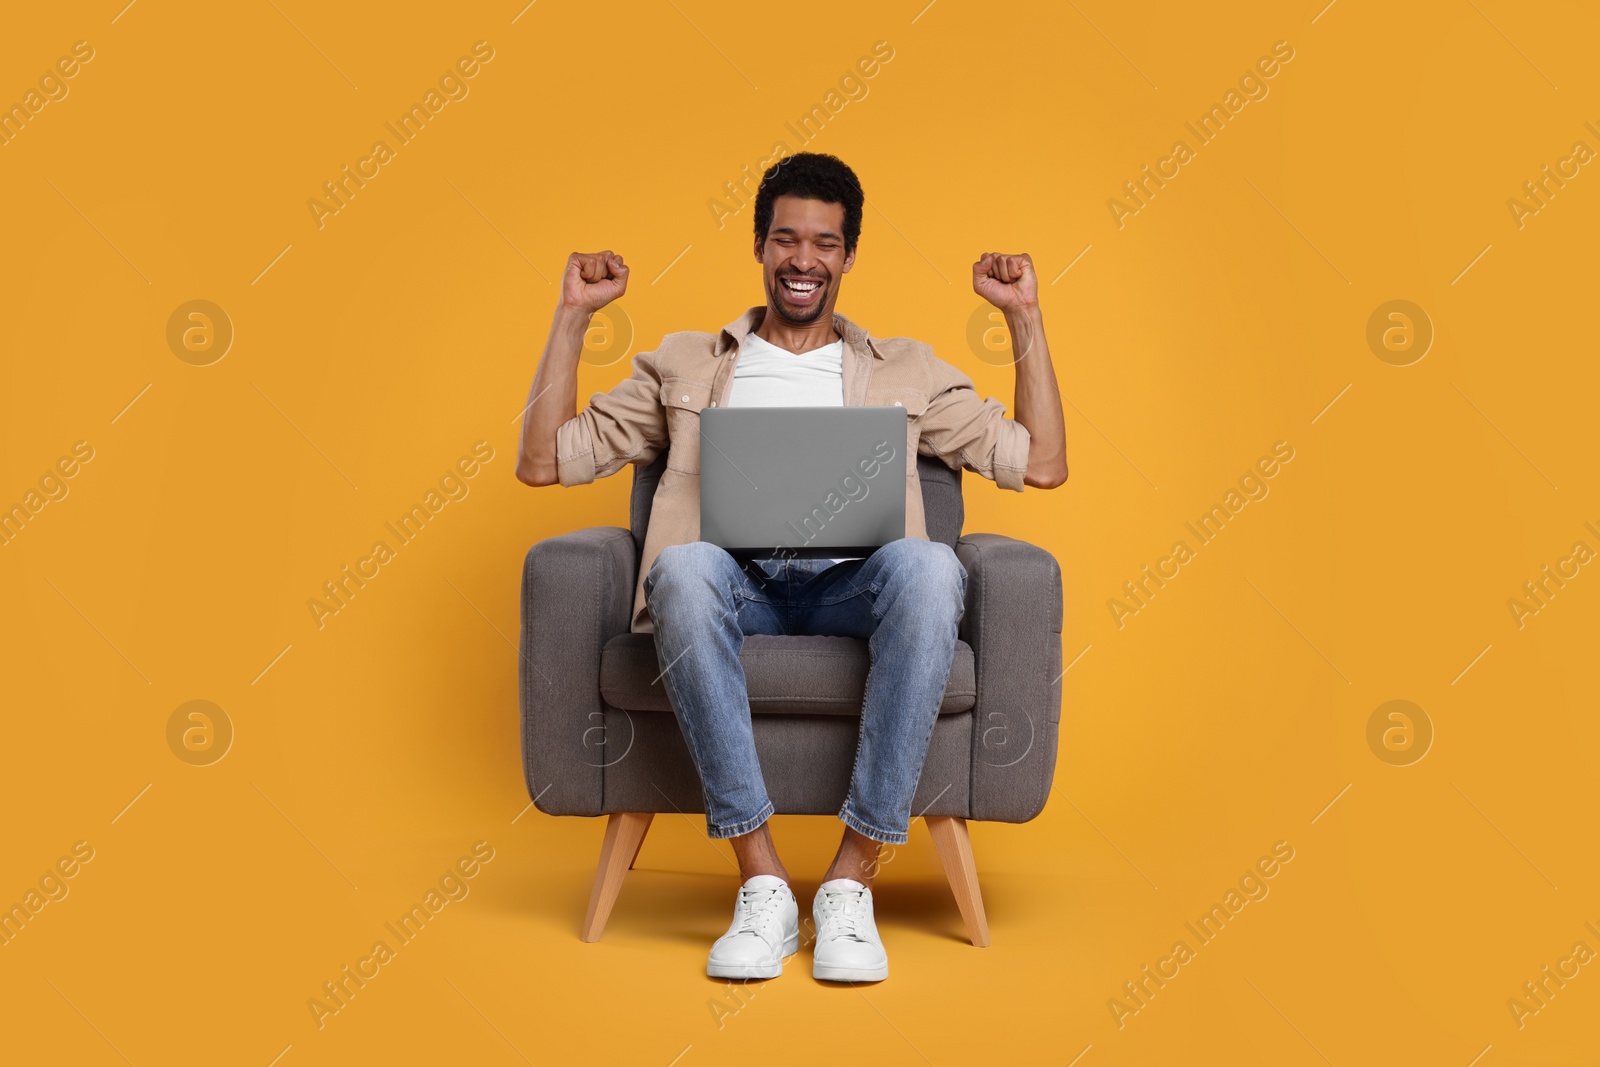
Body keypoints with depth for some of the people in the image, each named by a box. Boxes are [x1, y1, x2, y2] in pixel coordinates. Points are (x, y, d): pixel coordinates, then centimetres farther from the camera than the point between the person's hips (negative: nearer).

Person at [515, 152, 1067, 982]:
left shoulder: (905, 370, 27)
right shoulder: (686, 366, 26)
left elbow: (1041, 464, 20)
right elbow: (544, 461, 19)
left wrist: (1026, 318, 16)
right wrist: (573, 315, 14)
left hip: (852, 587, 0)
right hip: (733, 587, 0)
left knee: (929, 566, -36)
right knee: (685, 566, -38)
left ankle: (852, 880, -30)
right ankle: (762, 882, -31)